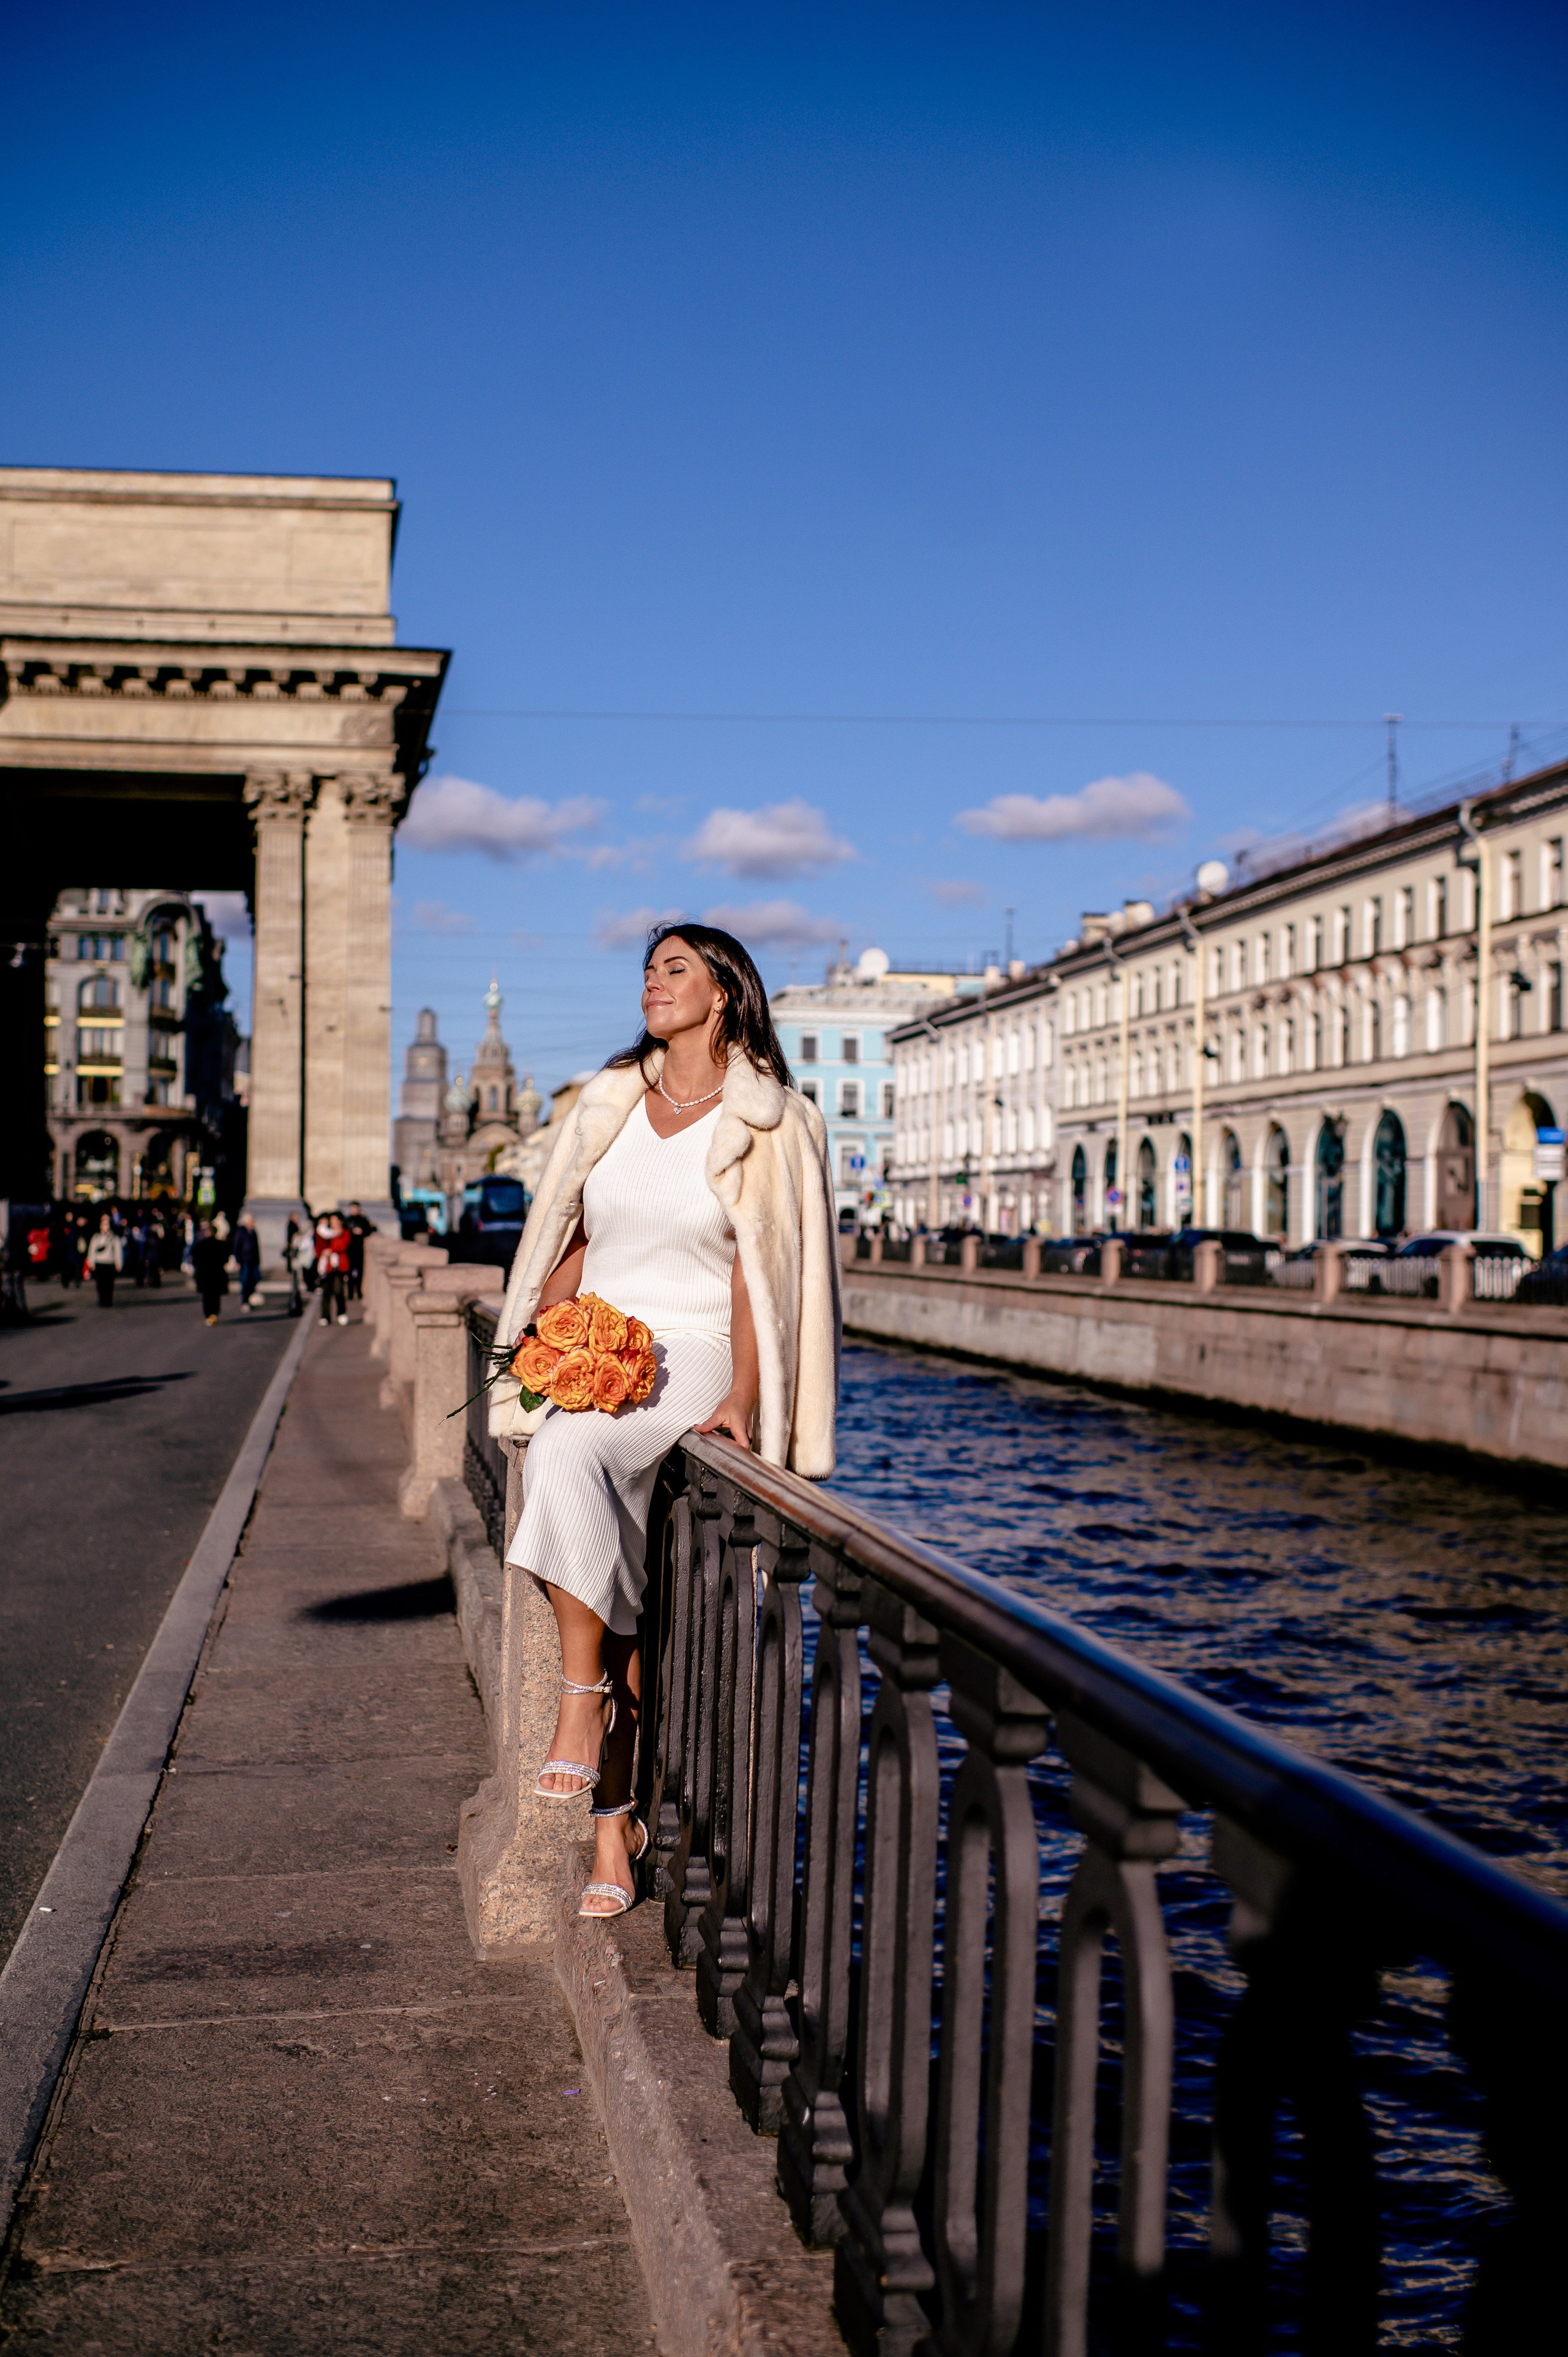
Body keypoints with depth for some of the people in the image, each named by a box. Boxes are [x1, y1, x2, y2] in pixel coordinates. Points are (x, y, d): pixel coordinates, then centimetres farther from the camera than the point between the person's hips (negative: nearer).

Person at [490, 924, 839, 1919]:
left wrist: (742, 1397, -13)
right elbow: (571, 1240, 17)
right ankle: (614, 1819, -8)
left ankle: (583, 1699, -22)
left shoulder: (766, 1124, 2)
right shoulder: (609, 1102, 14)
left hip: (691, 1359, -4)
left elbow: (761, 1271, -3)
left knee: (572, 1453, -34)